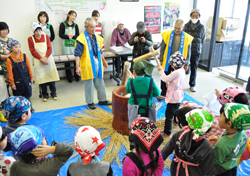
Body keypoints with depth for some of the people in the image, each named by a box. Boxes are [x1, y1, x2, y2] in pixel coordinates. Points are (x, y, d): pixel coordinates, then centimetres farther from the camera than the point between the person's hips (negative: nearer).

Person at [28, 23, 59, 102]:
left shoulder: (46, 36, 5)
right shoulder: (30, 39, 0)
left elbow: (50, 48, -1)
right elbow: (33, 51, -4)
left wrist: (45, 57, -15)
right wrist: (41, 59, -15)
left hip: (48, 59, 1)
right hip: (38, 61, -1)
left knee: (51, 76, 4)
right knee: (41, 77, 1)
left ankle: (53, 93, 18)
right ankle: (45, 95, 16)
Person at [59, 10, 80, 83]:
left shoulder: (75, 25, 10)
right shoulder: (63, 24, 1)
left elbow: (77, 36, 4)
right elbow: (60, 35, -4)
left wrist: (73, 36, -16)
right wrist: (68, 37, -18)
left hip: (74, 45, 2)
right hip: (66, 45, -2)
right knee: (67, 61, 2)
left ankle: (77, 76, 13)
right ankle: (69, 77, 11)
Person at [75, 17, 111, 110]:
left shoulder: (97, 37, 10)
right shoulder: (82, 38, -11)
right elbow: (77, 54, -14)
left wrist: (103, 60, 21)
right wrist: (78, 67, -20)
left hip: (97, 62, 6)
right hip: (87, 64, -6)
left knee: (100, 82, 13)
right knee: (89, 83, 4)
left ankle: (102, 100, 26)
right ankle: (90, 102, 18)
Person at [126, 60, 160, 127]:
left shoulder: (131, 82, -12)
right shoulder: (150, 81, -11)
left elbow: (127, 91, 8)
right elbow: (157, 93, -5)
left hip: (135, 112, 0)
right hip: (147, 111, 1)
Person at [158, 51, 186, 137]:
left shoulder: (176, 72, -26)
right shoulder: (182, 70, 3)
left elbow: (165, 79, -15)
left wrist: (161, 71, -3)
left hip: (173, 97, -10)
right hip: (178, 97, 10)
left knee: (168, 115, 1)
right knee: (175, 112, 27)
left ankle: (167, 133, 12)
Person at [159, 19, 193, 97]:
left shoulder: (187, 38, -2)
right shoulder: (167, 34, -4)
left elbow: (188, 52, 5)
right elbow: (162, 49, 2)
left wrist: (186, 64, 4)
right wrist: (161, 60, 0)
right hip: (167, 62, 0)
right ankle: (163, 94, 28)